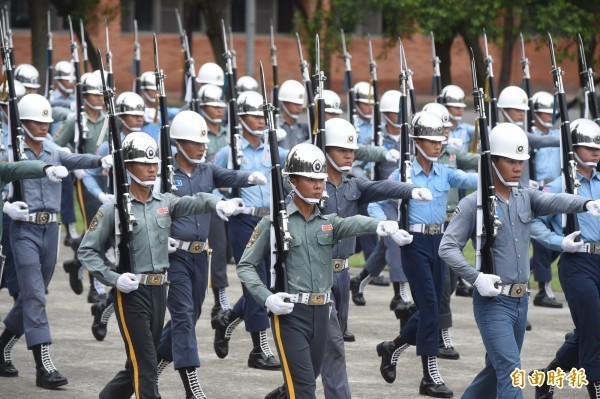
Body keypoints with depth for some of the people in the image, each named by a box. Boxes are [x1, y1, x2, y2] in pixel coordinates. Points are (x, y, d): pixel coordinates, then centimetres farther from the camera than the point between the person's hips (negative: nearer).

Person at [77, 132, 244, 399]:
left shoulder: (165, 203, 7)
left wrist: (217, 204, -33)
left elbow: (193, 203, -11)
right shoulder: (114, 209, -5)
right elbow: (86, 251, -3)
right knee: (144, 365, -7)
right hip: (131, 292, -5)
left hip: (159, 290, 5)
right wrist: (113, 278, -16)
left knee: (139, 364, 15)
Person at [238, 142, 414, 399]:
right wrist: (266, 298, -15)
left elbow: (353, 223, -14)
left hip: (320, 312, 5)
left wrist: (380, 225, -37)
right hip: (289, 313, -5)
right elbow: (245, 266, 1)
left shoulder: (327, 222, 9)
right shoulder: (273, 222, -1)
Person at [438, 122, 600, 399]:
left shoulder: (526, 198, 7)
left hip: (520, 301, 6)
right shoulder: (473, 204, -7)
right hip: (493, 302, -6)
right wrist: (476, 277, -23)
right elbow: (447, 247, -10)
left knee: (498, 368, 18)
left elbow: (555, 201, -13)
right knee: (510, 372, -14)